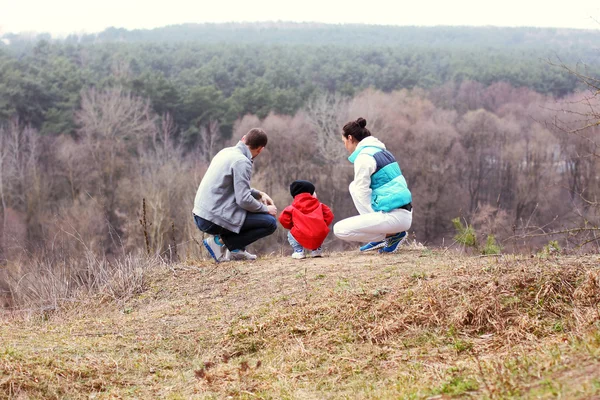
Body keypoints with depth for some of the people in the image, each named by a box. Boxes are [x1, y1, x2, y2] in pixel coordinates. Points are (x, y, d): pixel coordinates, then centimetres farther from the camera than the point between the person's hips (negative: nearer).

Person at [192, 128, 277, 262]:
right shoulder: (241, 162, -15)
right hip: (214, 220, -9)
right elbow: (244, 200, -19)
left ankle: (235, 250, 13)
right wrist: (265, 209, -3)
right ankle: (220, 241, -5)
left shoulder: (226, 152, 13)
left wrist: (259, 194, 18)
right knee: (270, 223, -8)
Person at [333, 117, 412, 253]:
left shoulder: (363, 157, -10)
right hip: (404, 213, 9)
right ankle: (382, 237, 15)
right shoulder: (381, 151, 19)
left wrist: (373, 216, 0)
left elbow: (362, 193, -10)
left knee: (340, 230, -8)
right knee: (355, 186, 22)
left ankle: (392, 235, -2)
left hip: (394, 216, -9)